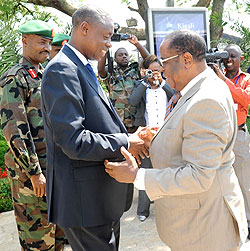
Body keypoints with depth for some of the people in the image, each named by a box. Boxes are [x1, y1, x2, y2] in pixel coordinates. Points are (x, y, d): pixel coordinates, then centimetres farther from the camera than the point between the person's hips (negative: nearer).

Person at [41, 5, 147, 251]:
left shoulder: (83, 69, 13)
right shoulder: (62, 70, -18)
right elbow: (74, 142, -26)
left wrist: (132, 137, 3)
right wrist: (125, 144, -15)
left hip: (104, 192, 10)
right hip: (85, 197, -10)